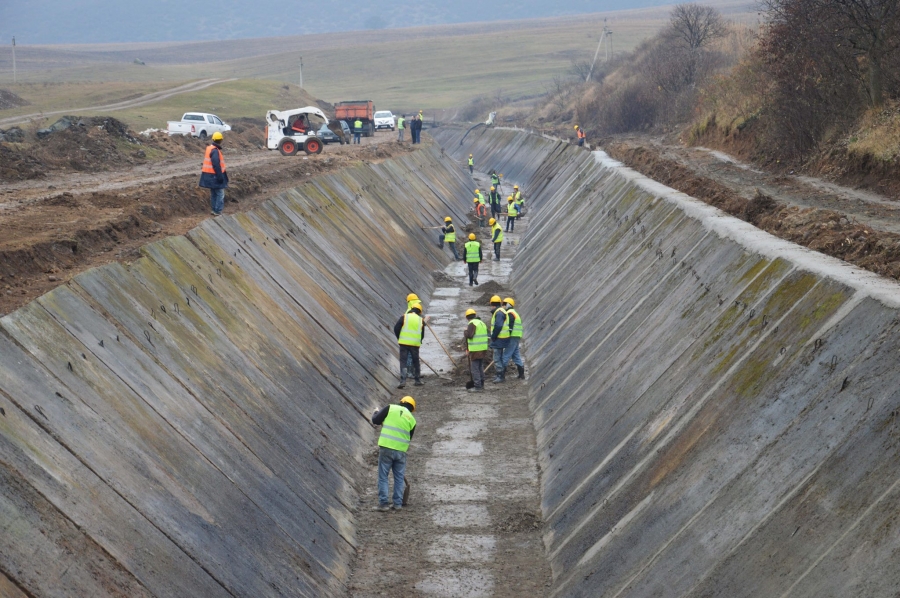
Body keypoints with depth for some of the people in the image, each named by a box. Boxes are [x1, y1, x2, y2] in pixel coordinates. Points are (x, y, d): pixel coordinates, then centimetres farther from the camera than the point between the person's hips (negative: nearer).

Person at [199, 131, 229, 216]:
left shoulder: (210, 148, 11)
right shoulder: (215, 151, -20)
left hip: (210, 176, 10)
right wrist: (220, 176, -21)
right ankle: (218, 211, -5)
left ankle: (214, 210, 24)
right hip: (214, 176, -10)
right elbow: (216, 165, -24)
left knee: (213, 193, 17)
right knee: (220, 194, -4)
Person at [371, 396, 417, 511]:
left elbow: (375, 420, 5)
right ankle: (397, 504, 15)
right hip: (401, 451, 2)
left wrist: (376, 413, 26)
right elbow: (409, 438, 15)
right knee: (399, 477, 14)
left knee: (383, 476, 5)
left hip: (386, 448, -2)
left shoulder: (391, 408, 2)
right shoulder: (412, 419, 10)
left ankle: (384, 503, 3)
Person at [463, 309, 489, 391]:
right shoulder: (482, 323, 15)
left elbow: (469, 335, -23)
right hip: (483, 349, 9)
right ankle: (481, 385, 24)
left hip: (475, 350, -9)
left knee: (474, 368, -4)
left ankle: (477, 387, -6)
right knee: (480, 367, 18)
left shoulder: (472, 324, -12)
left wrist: (466, 331, -1)